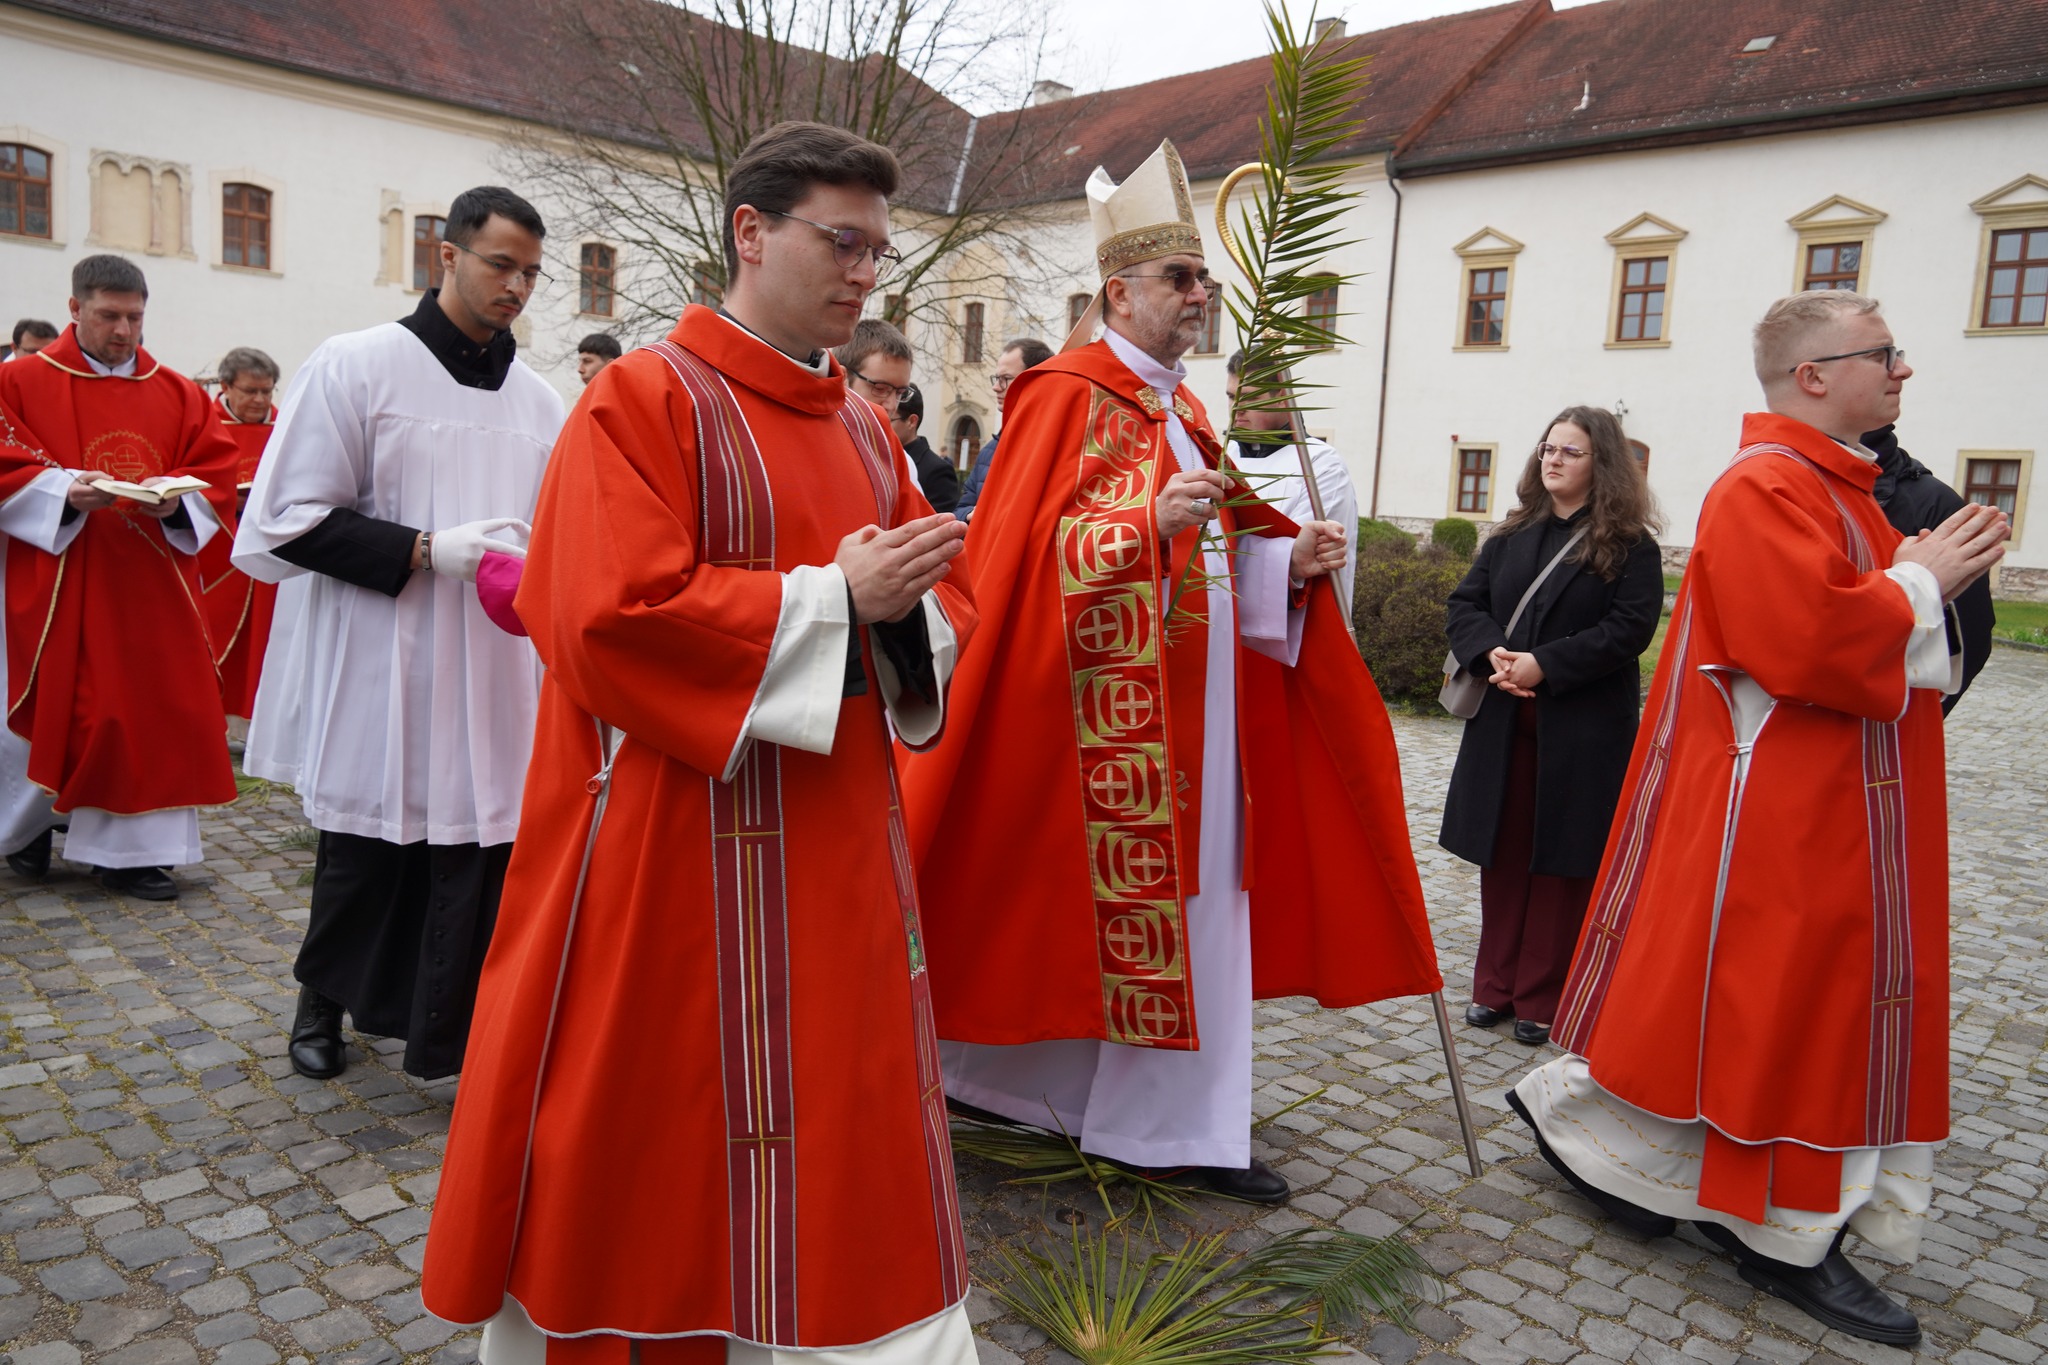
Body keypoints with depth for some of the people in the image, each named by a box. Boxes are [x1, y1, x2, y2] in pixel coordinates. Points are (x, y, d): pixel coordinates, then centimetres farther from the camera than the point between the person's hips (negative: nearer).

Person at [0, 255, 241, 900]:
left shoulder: (178, 393, 9)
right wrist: (61, 492, -19)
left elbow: (217, 475, 5)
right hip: (55, 579, -2)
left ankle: (132, 849, 9)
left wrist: (175, 501, -14)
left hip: (152, 581, 2)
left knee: (154, 705, -1)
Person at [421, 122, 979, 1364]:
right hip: (670, 857, -6)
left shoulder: (864, 428, 13)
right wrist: (833, 598, -18)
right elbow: (613, 616, -20)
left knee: (852, 1148, 14)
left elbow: (943, 606, 13)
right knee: (644, 1145, 10)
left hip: (838, 855, 7)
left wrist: (905, 609, -11)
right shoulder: (643, 399, -8)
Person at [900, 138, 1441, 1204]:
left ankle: (1179, 1126, 20)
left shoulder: (1178, 410, 17)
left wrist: (1288, 561, 4)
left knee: (1193, 894, 9)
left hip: (1187, 712, 9)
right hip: (1105, 709, -8)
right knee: (1089, 900, 0)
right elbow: (1036, 551, -17)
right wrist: (1149, 525, -29)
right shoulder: (1067, 398, -9)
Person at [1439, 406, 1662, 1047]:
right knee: (1503, 854, 8)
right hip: (1503, 722, 4)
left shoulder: (1629, 546, -2)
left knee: (1561, 860, 3)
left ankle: (1542, 999, 13)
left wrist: (1546, 665, -20)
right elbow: (1465, 603, 7)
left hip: (1583, 729, -4)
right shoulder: (1511, 536, 12)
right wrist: (1492, 654, -13)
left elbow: (1630, 627, -12)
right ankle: (1496, 986, 19)